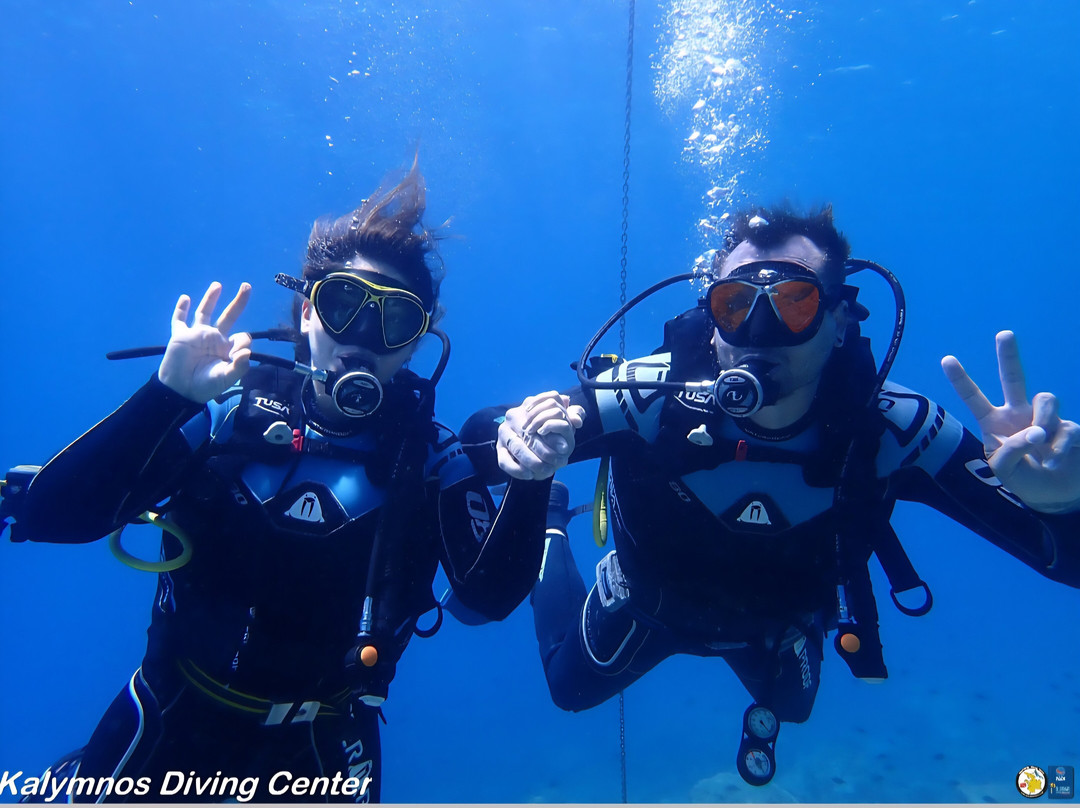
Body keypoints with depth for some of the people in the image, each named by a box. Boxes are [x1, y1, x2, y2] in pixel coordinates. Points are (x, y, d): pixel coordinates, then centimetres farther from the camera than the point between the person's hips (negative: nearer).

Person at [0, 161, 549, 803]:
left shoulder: (428, 453, -11)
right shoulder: (230, 411, -13)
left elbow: (490, 595, -21)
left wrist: (529, 485, -38)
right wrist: (169, 394, -32)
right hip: (174, 725, 1)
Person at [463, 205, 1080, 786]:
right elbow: (477, 437, -36)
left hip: (780, 619, 2)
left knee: (789, 707, 32)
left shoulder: (891, 430, -35)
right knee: (571, 687, 24)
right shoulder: (650, 397, -39)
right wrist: (516, 438, -61)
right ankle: (548, 528, 42)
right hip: (650, 603, -1)